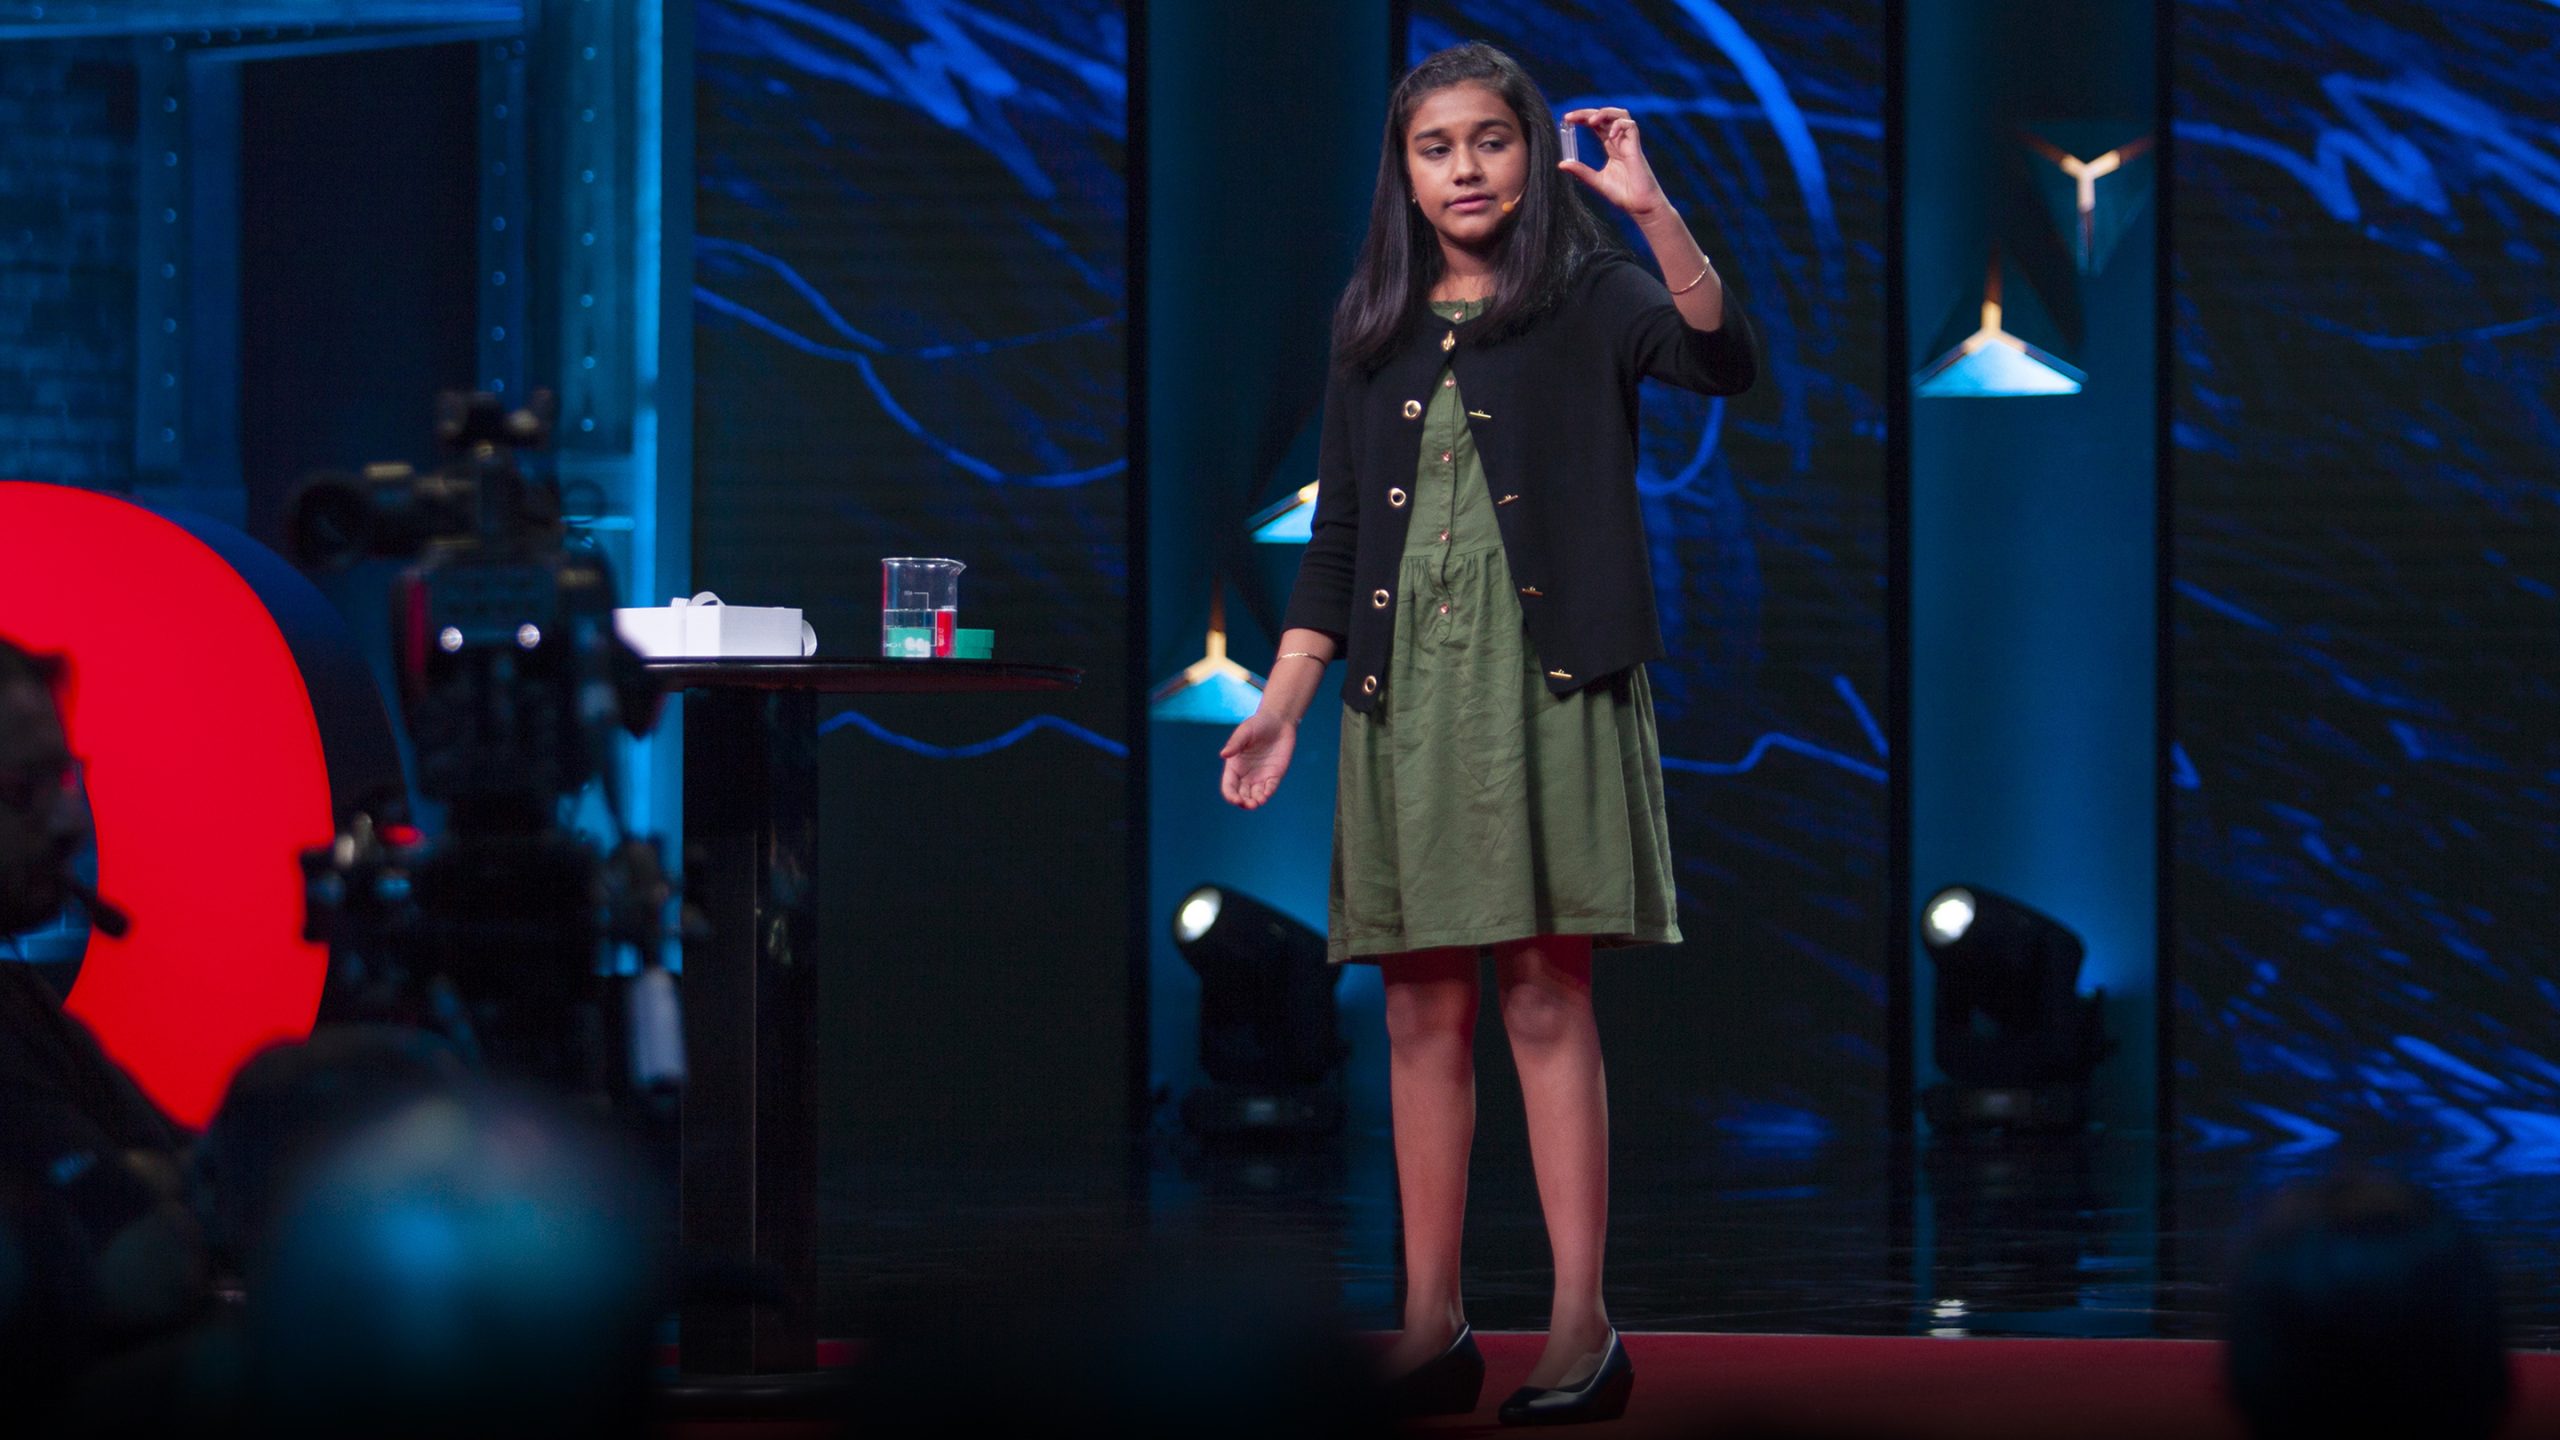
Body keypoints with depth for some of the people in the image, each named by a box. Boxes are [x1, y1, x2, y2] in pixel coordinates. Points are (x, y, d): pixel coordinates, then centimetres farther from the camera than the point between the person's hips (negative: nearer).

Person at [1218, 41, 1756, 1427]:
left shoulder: (1587, 301, 2)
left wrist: (1650, 208, -28)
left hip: (1545, 677, -4)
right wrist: (1280, 703, 10)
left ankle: (1582, 1324, -5)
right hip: (1405, 688, 4)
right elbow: (1337, 532, 16)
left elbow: (1722, 359, -18)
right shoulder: (1374, 328, 14)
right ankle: (1431, 1328, 7)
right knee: (1421, 1009, 3)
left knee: (1545, 991, -7)